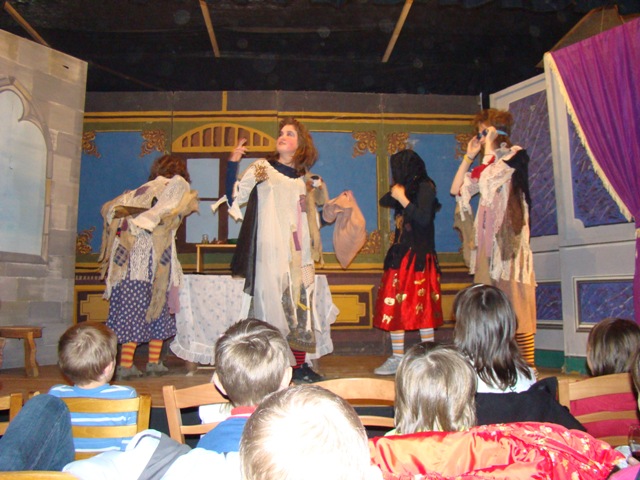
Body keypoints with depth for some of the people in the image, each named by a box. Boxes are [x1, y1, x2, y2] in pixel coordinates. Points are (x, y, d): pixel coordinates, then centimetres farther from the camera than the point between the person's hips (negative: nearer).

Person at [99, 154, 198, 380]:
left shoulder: (138, 191, 22)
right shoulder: (177, 185, 8)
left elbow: (108, 208, 20)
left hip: (130, 257, 4)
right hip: (155, 257, -4)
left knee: (132, 309, 4)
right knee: (158, 306, 6)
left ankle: (126, 364, 3)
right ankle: (154, 362, 8)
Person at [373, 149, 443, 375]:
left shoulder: (424, 187, -7)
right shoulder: (408, 188, 17)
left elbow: (423, 218, -19)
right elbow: (383, 202, 17)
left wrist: (402, 199, -16)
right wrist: (395, 193, 2)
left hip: (418, 258, -8)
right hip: (401, 256, 8)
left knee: (421, 308, -4)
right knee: (395, 307, 6)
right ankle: (397, 357, 12)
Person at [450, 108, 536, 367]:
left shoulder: (514, 155, 1)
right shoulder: (487, 163, 21)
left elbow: (488, 179, -16)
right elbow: (456, 189, 12)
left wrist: (489, 148, -5)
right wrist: (469, 156, 11)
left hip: (509, 236, -7)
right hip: (488, 239, 7)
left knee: (514, 300, -9)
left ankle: (527, 364, -5)